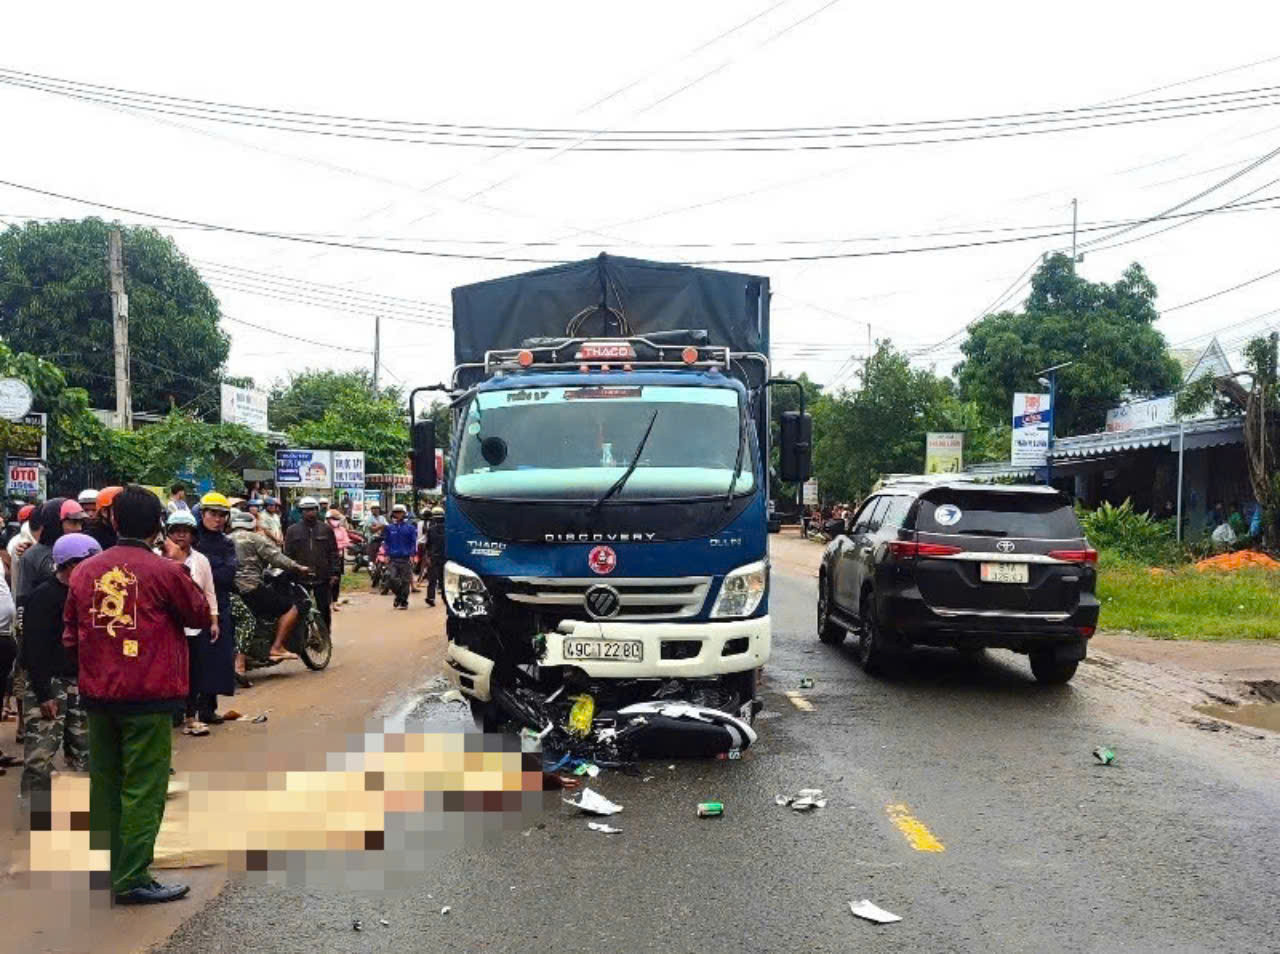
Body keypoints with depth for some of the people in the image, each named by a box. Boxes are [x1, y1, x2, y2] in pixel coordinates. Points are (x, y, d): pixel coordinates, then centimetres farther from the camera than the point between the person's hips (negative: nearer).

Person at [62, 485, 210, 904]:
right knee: (143, 788, 2)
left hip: (97, 695, 5)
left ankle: (105, 871, 26)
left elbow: (70, 635, 10)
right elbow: (201, 617, 1)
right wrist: (186, 581, 16)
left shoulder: (85, 571, 2)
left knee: (104, 783, 16)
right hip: (148, 696, -5)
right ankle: (133, 879, 4)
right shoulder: (165, 571, -12)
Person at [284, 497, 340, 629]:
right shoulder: (292, 531, 3)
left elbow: (333, 552, 6)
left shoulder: (326, 529, 5)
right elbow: (288, 554, 2)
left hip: (322, 578, 0)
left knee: (324, 610, 6)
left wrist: (334, 573, -1)